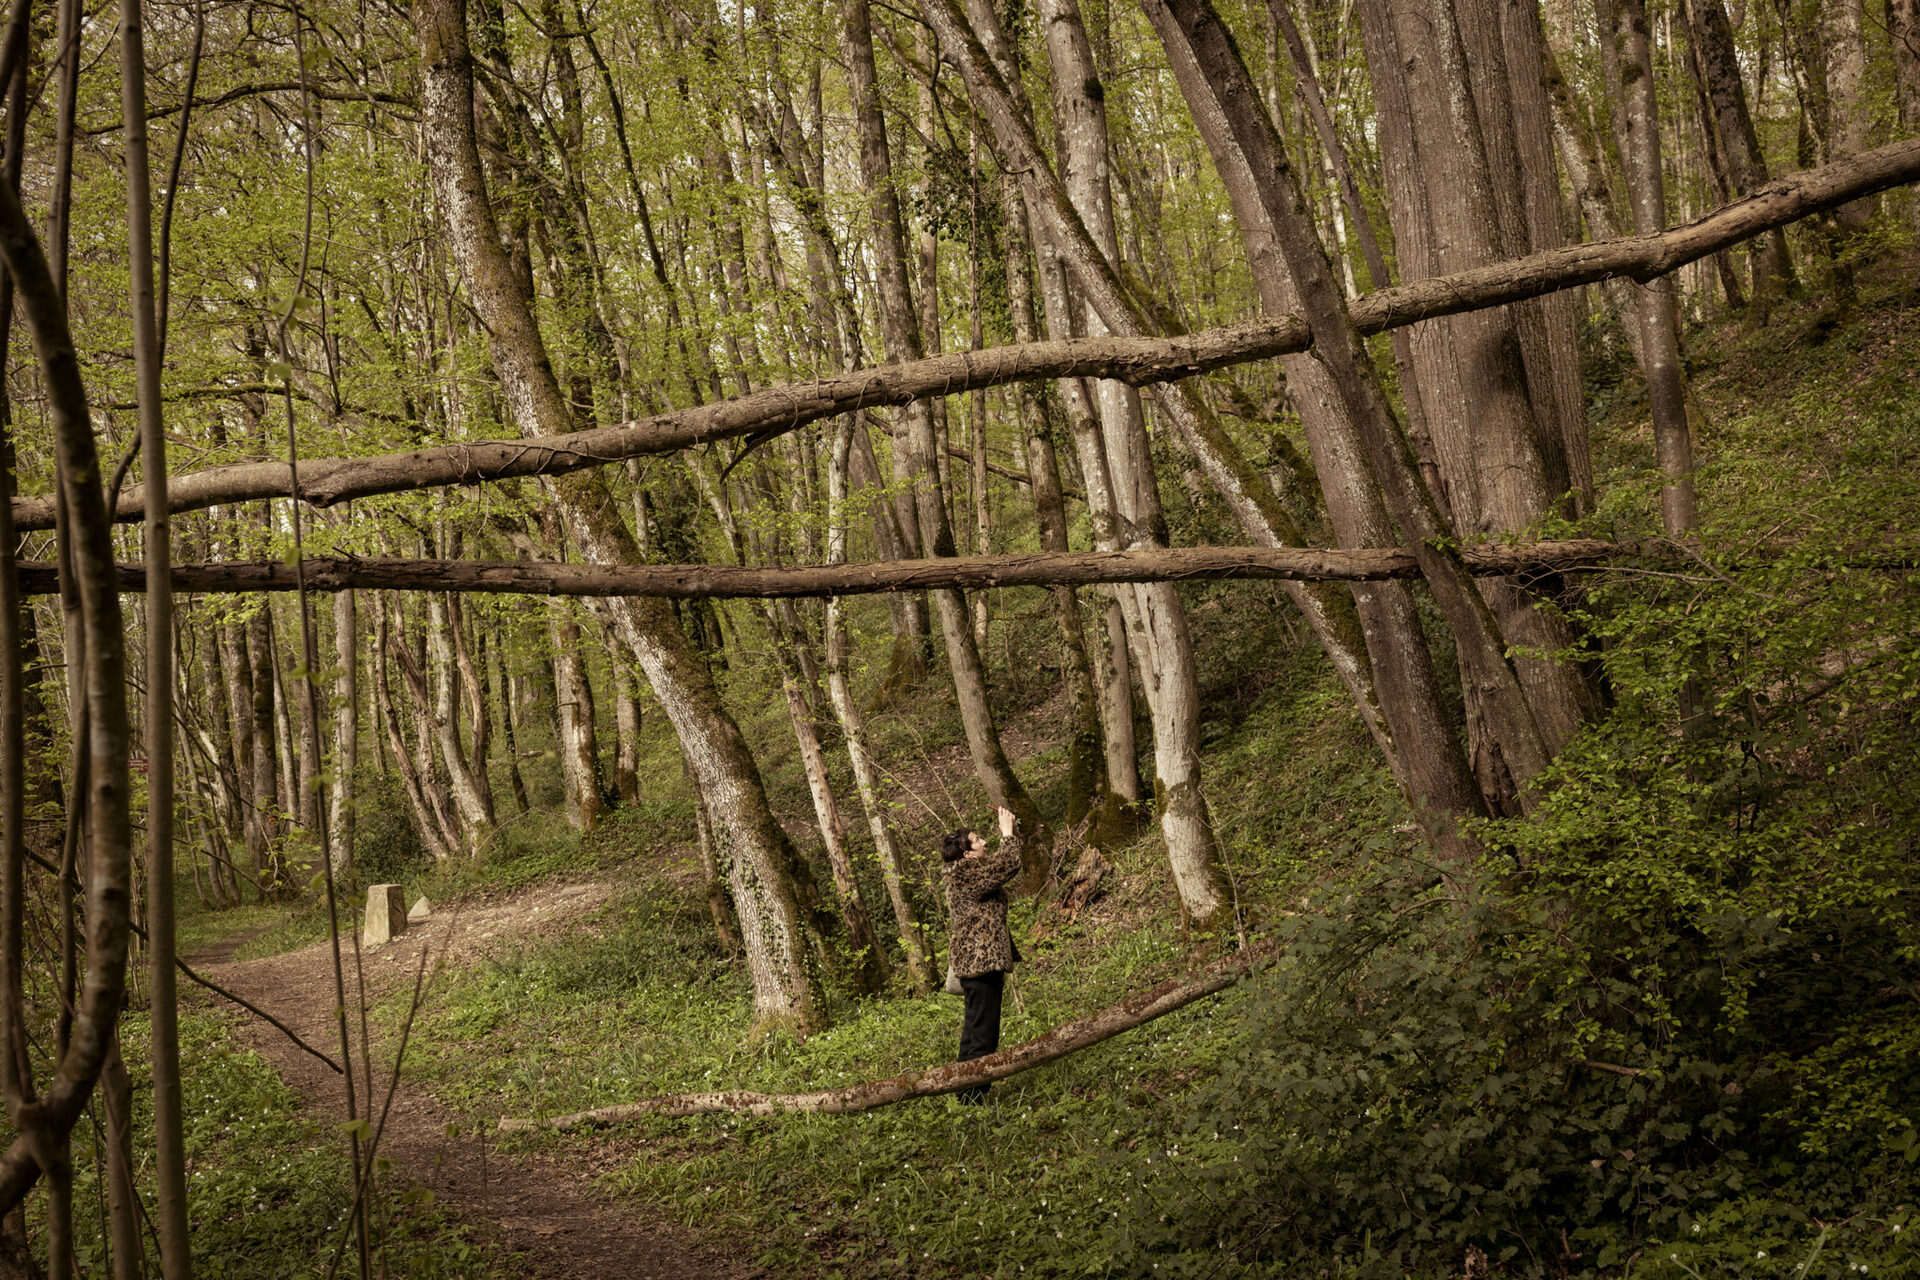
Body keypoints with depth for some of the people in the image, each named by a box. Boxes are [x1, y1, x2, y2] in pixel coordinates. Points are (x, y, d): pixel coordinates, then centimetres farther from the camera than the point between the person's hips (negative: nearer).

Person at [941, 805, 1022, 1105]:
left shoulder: (964, 873, 15)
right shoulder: (966, 874, -16)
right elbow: (1008, 865, -16)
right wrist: (1008, 834, -7)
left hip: (975, 963, 11)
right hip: (980, 960, -11)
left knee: (975, 1031, 18)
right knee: (982, 1035, -9)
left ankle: (968, 1098, 26)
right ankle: (974, 1099, -8)